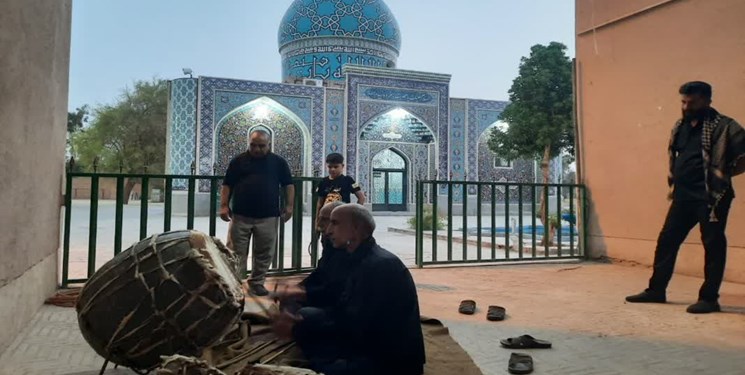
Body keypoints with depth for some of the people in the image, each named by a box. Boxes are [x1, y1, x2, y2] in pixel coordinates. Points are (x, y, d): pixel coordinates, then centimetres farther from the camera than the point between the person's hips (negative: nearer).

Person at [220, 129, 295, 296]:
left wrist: (289, 206, -2)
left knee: (264, 253, 7)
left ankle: (257, 282, 21)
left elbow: (288, 185, 8)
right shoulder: (238, 161, 5)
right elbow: (227, 185, 6)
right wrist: (224, 205, -4)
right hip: (240, 215, 0)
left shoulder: (278, 162, 6)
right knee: (236, 252, 2)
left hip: (268, 216, 1)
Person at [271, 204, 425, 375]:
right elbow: (343, 311, 9)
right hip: (372, 346, 9)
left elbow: (352, 328, -24)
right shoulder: (362, 260, 8)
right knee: (306, 315, 4)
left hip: (392, 361, -9)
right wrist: (300, 322, -5)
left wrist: (297, 330, -16)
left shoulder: (380, 265, -22)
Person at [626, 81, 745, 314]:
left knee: (713, 245, 1)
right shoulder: (680, 127, 12)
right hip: (683, 195, 7)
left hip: (711, 195, -7)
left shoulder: (723, 126, -9)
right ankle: (656, 290, 19)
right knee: (666, 241, 9)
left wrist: (726, 173, -10)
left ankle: (709, 298, 10)